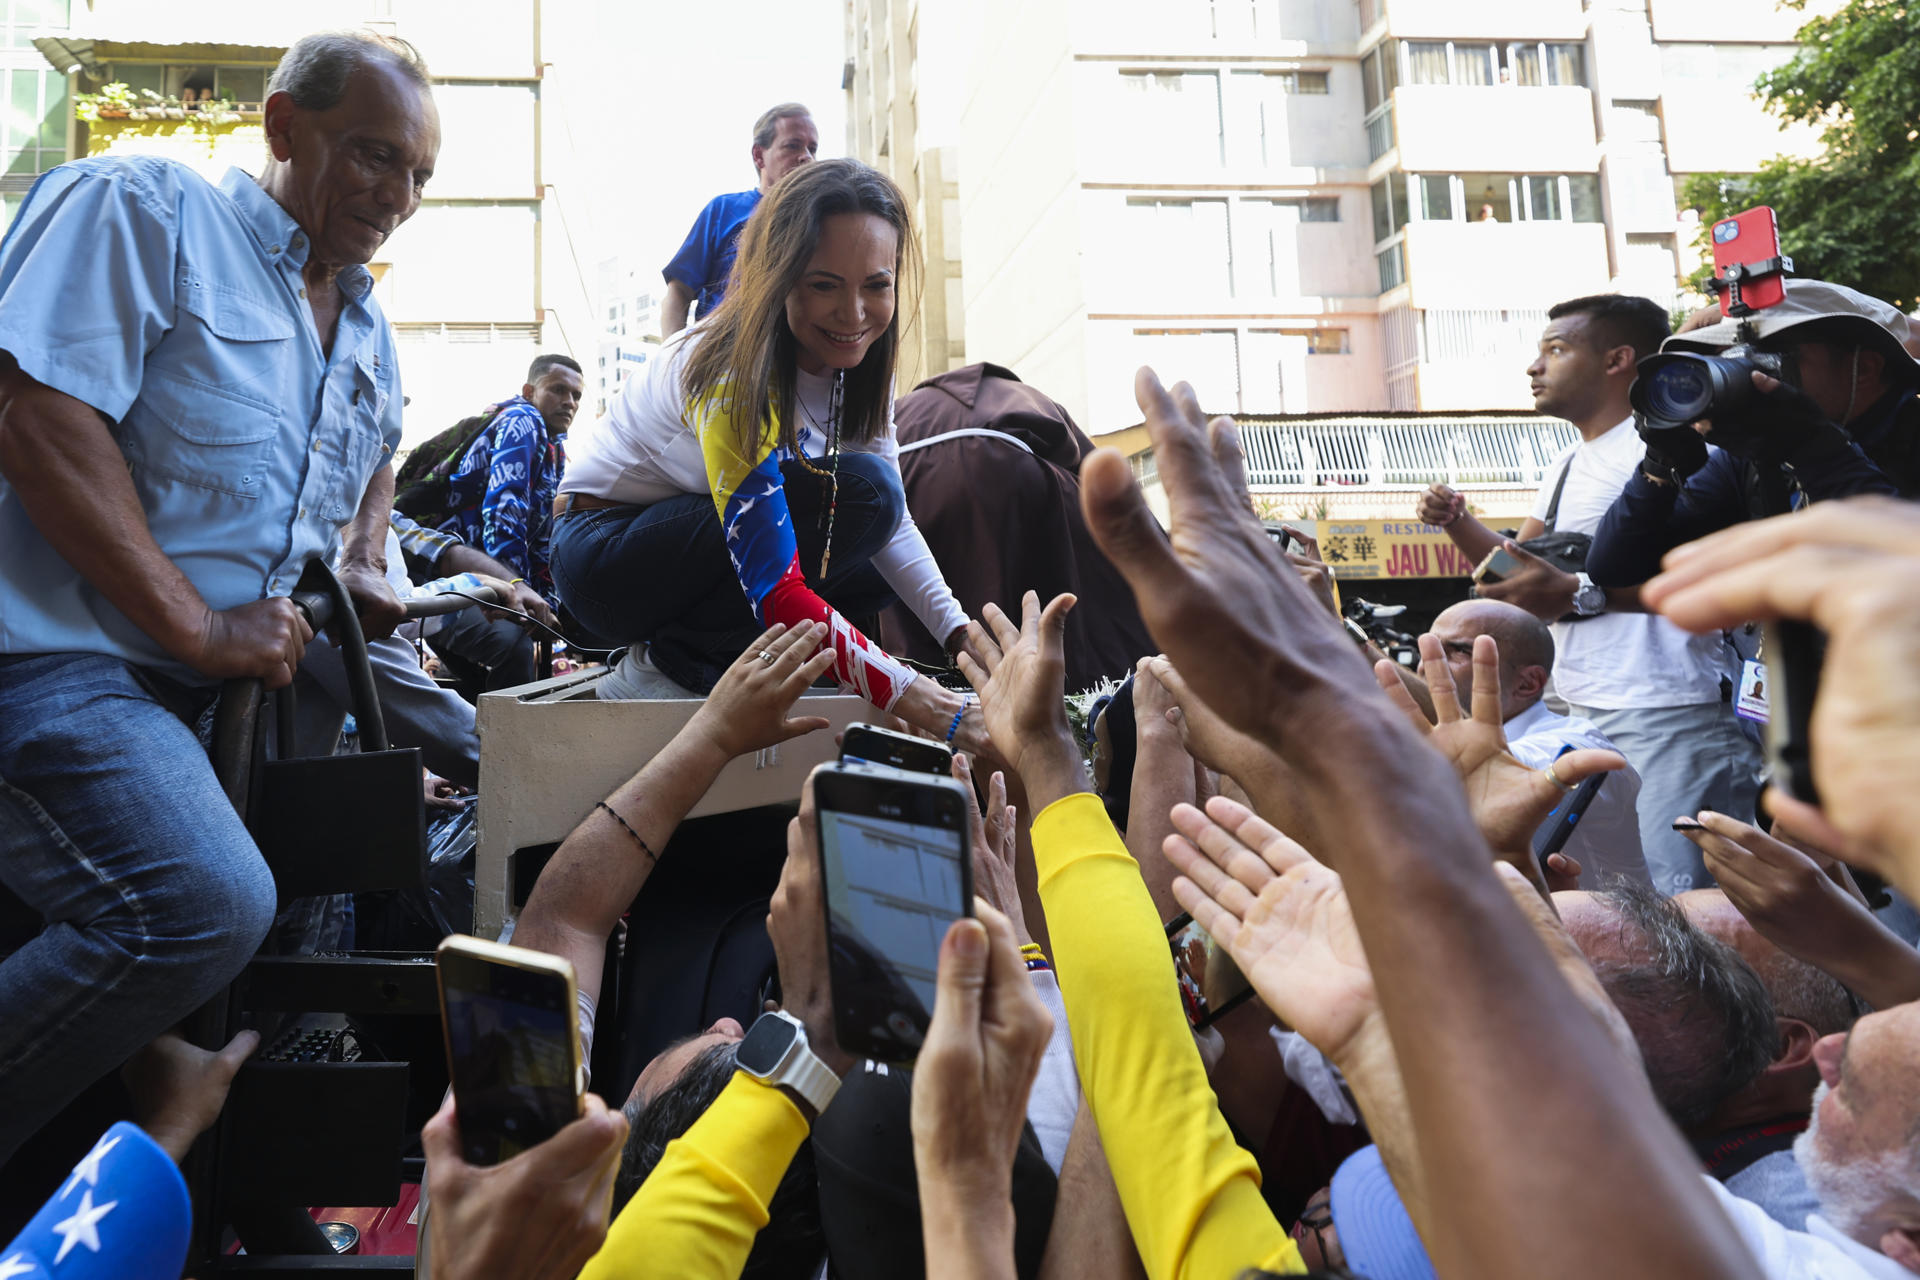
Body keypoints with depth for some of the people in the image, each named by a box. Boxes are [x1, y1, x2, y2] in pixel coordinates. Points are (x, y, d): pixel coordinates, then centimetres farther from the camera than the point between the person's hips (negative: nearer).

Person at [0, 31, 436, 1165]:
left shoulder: (368, 332, 21)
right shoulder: (140, 210, -3)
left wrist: (364, 566, 18)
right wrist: (197, 629, -19)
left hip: (258, 680, 9)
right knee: (210, 904, -31)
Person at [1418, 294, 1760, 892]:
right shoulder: (1569, 465, 21)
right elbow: (1516, 564, 24)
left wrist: (1580, 594, -27)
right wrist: (1456, 521, 7)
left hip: (1665, 714, -9)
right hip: (1582, 710, 9)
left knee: (1676, 887, -11)